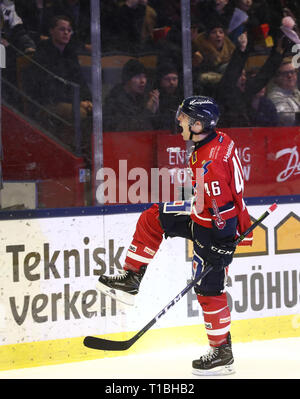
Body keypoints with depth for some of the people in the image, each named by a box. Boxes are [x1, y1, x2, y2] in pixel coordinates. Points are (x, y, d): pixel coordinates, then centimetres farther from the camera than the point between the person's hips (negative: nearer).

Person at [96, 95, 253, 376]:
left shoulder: (211, 161, -30)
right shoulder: (217, 141, 1)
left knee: (209, 289, -2)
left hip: (218, 230, -10)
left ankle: (222, 354, 9)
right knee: (152, 219, 10)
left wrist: (223, 245, -25)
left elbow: (221, 206, -29)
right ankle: (131, 279, 15)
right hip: (205, 215, 10)